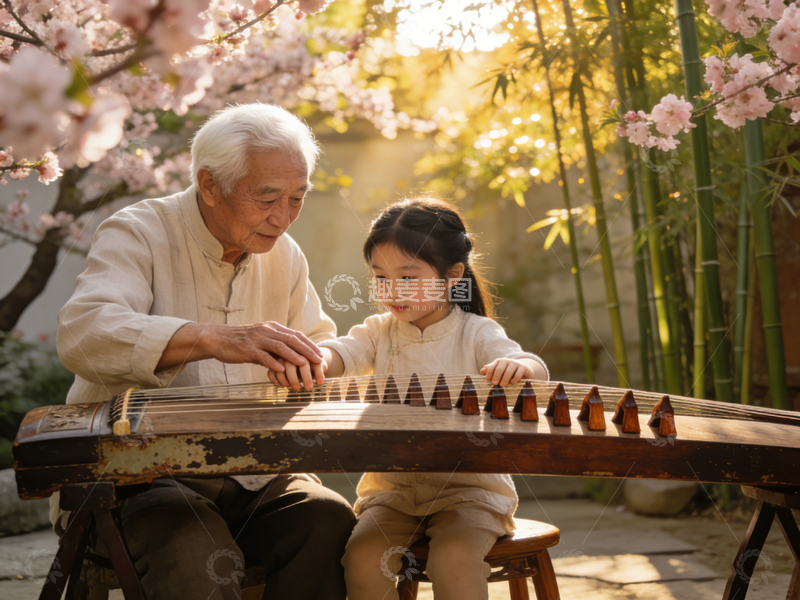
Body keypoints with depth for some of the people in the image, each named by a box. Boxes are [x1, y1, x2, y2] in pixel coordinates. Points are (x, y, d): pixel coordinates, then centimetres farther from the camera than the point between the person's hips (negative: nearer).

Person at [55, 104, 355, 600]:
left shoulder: (285, 255, 12)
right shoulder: (137, 234, -9)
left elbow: (320, 346, 22)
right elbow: (83, 334, -28)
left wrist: (316, 364, -6)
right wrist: (215, 339, -42)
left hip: (251, 470, 6)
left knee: (330, 519, -22)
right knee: (197, 555, -35)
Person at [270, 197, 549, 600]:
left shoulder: (476, 333, -2)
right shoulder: (380, 331, 6)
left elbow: (537, 372, -16)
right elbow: (342, 352, -14)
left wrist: (519, 367, -43)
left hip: (468, 487, -3)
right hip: (392, 487, 3)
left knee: (454, 559, -29)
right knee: (362, 556, -21)